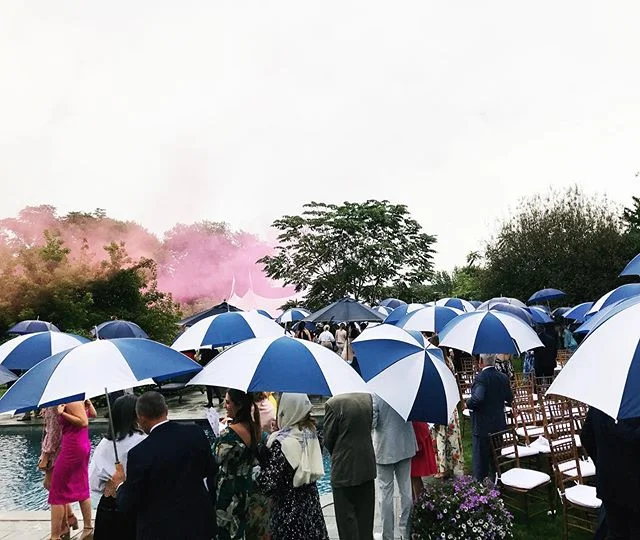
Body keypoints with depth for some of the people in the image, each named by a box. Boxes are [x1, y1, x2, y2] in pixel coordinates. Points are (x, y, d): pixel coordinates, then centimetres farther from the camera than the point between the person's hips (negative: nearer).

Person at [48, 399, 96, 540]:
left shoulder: (71, 402, -18)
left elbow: (83, 422, -24)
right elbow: (93, 414, 18)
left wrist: (62, 413, -24)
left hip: (72, 448, -10)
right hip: (84, 445, 10)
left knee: (57, 492, 1)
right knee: (81, 489, 18)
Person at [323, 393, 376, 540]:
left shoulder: (333, 404, -19)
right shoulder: (368, 398, -3)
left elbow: (328, 439, -9)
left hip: (344, 469, -5)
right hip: (368, 466, 6)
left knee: (346, 517, 7)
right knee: (366, 515, 19)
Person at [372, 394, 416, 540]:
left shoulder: (375, 394, -19)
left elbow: (372, 422, -17)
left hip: (384, 448, -4)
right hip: (405, 446, 4)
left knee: (385, 493, 6)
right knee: (406, 490, 15)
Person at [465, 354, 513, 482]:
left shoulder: (481, 377, -20)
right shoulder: (503, 377, 1)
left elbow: (478, 398, -33)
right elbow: (510, 398, 8)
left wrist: (467, 404, -16)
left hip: (482, 426, -7)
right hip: (499, 424, 7)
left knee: (480, 458, 4)